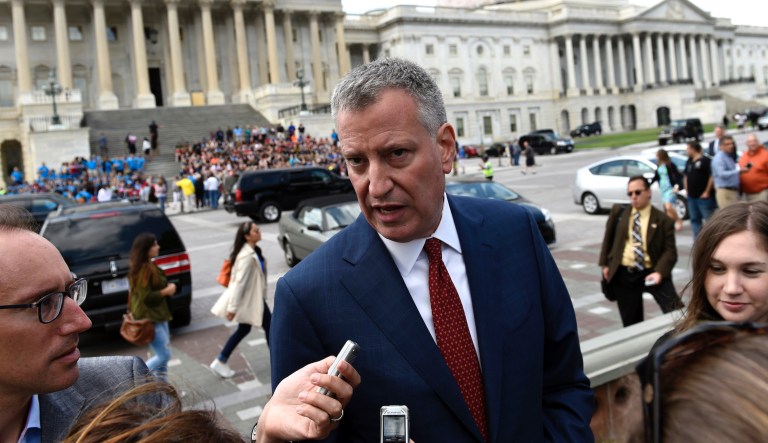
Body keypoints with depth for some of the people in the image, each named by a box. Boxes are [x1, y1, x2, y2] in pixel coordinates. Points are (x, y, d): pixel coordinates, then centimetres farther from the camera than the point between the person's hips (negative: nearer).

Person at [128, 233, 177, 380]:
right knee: (164, 355, -5)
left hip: (157, 315, 10)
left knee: (163, 354, 14)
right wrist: (166, 291, -14)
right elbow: (146, 296, -24)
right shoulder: (142, 269, -21)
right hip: (149, 318, -10)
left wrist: (167, 287, 2)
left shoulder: (150, 266, 10)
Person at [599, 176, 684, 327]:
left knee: (675, 310, -18)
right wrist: (605, 264, 7)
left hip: (651, 273, -2)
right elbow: (608, 238, 14)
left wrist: (659, 272, -21)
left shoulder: (663, 220, -1)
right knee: (631, 322, 10)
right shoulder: (618, 212, 6)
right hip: (623, 275, 2)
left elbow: (670, 250, -6)